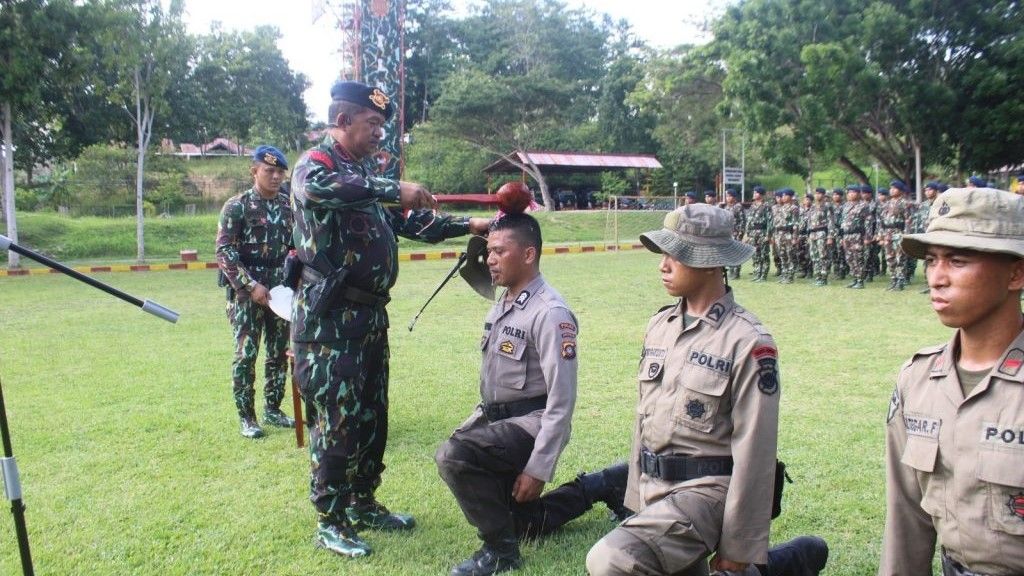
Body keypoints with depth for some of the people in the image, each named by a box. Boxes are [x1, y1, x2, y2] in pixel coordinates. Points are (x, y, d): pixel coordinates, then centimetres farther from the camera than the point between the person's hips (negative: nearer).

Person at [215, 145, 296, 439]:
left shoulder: (288, 205, 8)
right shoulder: (237, 206, -7)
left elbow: (297, 246, 15)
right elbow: (224, 252, -11)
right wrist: (250, 285, -17)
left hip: (281, 289, 5)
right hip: (247, 289, -5)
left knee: (279, 352, 10)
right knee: (246, 354, -2)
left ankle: (272, 409, 23)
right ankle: (246, 417, 9)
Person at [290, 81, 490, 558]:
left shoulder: (365, 172, 17)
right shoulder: (314, 164, -7)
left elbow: (408, 222, 22)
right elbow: (319, 188, -32)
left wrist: (469, 226, 15)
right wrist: (395, 190, -31)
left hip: (370, 315, 8)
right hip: (329, 318, -8)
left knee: (371, 416, 14)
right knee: (336, 420, -2)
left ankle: (363, 504, 29)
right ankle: (330, 522, 12)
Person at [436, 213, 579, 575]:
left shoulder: (550, 313, -20)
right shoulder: (501, 305, 8)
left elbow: (562, 400, -23)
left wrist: (538, 469, -24)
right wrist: (470, 425, 14)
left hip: (531, 424, -10)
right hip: (495, 419, 10)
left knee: (453, 456, -29)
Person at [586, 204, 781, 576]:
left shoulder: (748, 342, -14)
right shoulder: (660, 325, 6)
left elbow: (754, 452, -13)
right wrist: (637, 500, 16)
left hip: (705, 490, -7)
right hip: (654, 489, 8)